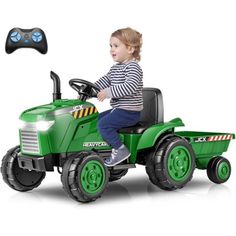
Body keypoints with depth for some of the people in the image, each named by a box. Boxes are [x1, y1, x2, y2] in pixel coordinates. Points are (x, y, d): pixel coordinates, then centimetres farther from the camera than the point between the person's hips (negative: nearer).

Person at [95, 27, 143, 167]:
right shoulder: (115, 69, 17)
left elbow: (130, 87, -31)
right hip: (118, 109, 10)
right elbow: (102, 83, 17)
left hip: (130, 111, -10)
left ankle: (120, 150, -14)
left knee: (103, 124, -22)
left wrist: (108, 92, -32)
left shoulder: (133, 67, -14)